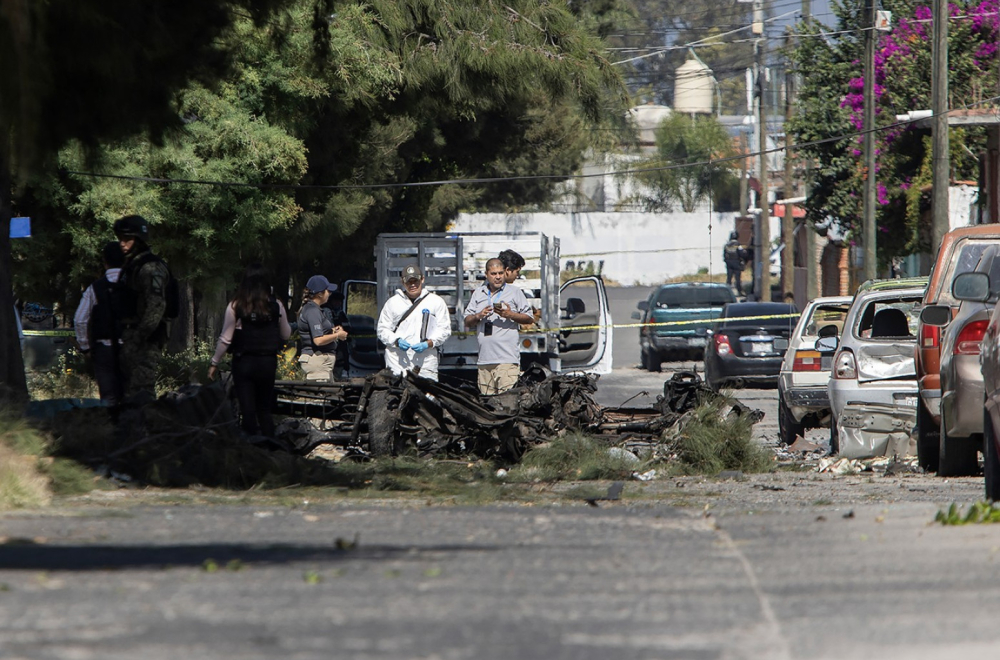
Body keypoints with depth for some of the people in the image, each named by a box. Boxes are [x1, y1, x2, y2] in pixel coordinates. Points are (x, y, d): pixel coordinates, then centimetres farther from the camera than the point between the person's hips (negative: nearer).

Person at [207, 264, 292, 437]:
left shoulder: (236, 306, -8)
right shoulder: (276, 305, -2)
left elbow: (225, 339, -6)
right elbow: (286, 334, 9)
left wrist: (215, 363, 4)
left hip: (244, 362, -2)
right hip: (268, 362, 2)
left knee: (247, 410, 1)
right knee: (265, 410, 15)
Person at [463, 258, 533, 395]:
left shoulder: (514, 292, 8)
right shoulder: (478, 294, 19)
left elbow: (529, 318, 7)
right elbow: (467, 321, 19)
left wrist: (510, 314, -9)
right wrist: (479, 316, -2)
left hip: (507, 358, -4)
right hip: (485, 359, 4)